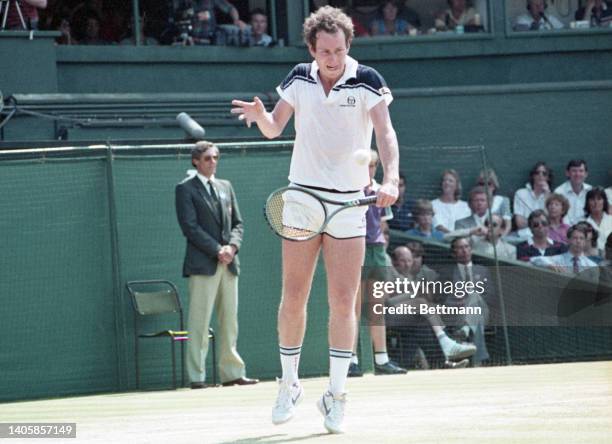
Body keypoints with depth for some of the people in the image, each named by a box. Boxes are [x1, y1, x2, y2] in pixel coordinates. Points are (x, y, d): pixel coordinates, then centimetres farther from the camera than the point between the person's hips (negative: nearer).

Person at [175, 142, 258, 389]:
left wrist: (232, 246, -3)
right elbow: (190, 227, -8)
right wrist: (217, 250, -14)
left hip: (228, 264, 6)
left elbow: (237, 223, 16)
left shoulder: (225, 187, 18)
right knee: (199, 323, -6)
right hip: (202, 264, -6)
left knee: (230, 322, 7)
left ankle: (231, 373, 10)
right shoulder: (186, 189, 0)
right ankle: (196, 377, -6)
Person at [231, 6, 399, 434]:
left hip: (348, 204, -2)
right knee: (293, 299, 3)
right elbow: (274, 128, 10)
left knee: (343, 303, -4)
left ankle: (336, 394, 4)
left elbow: (386, 133, -17)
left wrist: (391, 178, -34)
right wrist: (260, 115, -14)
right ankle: (289, 384, 19)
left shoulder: (366, 81, -8)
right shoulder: (300, 78, 1)